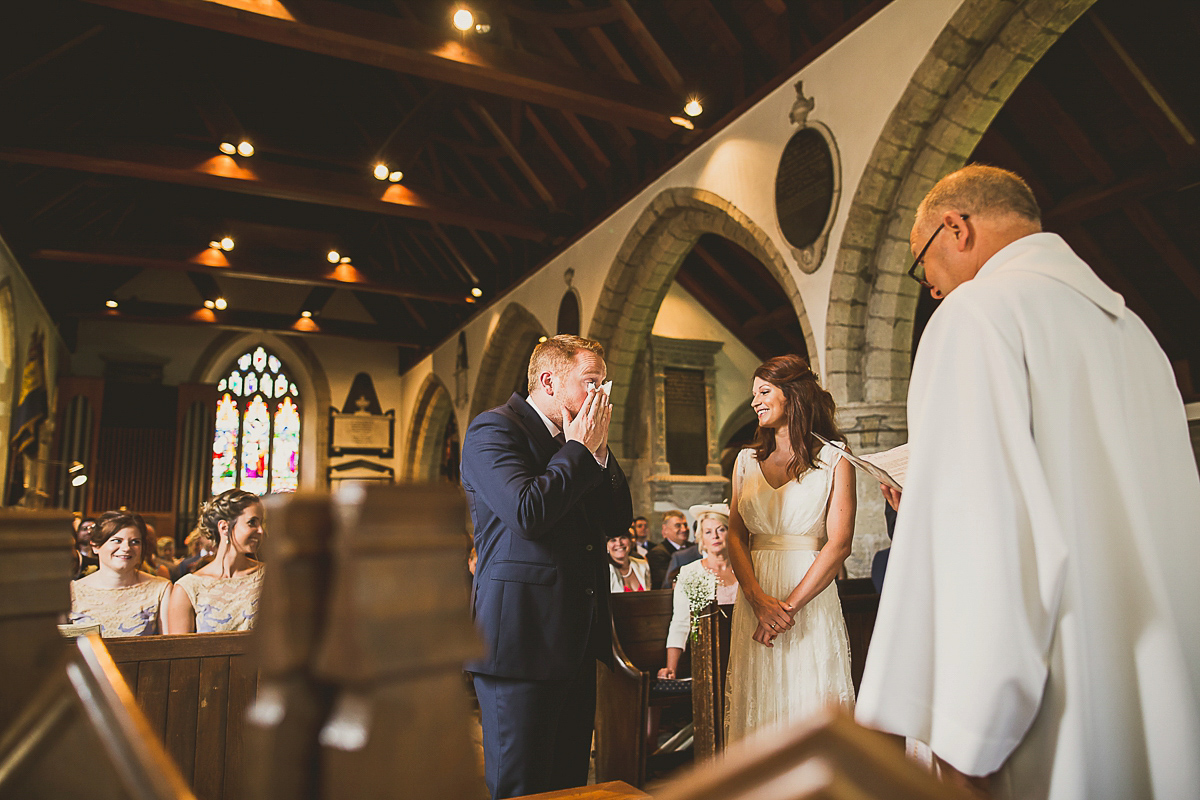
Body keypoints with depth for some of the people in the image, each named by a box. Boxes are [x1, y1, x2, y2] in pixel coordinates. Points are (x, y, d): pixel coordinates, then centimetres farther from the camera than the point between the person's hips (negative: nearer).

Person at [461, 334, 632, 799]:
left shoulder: (576, 443, 16)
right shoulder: (493, 428, -8)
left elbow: (619, 520, 13)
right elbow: (527, 512, -23)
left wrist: (598, 449, 1)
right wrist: (579, 449, -11)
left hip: (576, 639, 8)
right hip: (520, 638, -8)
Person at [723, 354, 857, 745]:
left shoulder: (834, 459, -1)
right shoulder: (747, 460, 11)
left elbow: (839, 544, -9)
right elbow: (735, 535, 6)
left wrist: (790, 605, -14)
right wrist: (760, 600, -9)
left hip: (812, 600, -3)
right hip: (754, 599, 4)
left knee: (810, 707, 2)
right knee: (758, 709, 9)